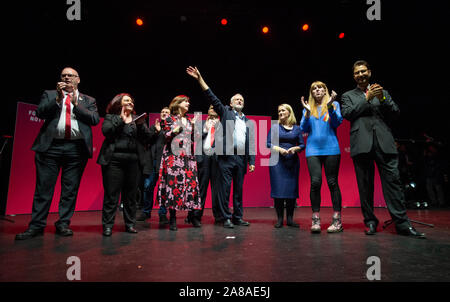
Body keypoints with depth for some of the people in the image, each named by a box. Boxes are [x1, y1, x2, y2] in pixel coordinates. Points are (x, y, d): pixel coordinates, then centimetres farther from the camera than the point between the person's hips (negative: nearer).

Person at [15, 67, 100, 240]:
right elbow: (40, 112, 2)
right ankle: (36, 226, 10)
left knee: (70, 189, 3)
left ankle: (63, 224, 14)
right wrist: (58, 98, -7)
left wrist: (76, 103, -4)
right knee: (43, 188, 2)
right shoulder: (50, 95, 17)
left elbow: (95, 119, 0)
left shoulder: (88, 101, 16)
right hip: (50, 146, 0)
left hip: (76, 149, 0)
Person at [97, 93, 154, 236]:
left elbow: (148, 138, 9)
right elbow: (106, 131, -8)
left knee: (131, 194, 6)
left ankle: (130, 224, 15)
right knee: (111, 194, -4)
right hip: (114, 159, -3)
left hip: (133, 160, 3)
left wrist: (141, 125, -6)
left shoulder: (138, 119, 19)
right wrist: (121, 119, -6)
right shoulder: (110, 117, 12)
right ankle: (107, 225, 4)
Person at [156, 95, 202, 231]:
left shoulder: (189, 120, 18)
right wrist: (176, 130, -15)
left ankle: (194, 216, 6)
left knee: (192, 183, -3)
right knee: (173, 184, -8)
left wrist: (194, 126, 3)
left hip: (188, 156, 4)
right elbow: (166, 137, 0)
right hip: (174, 156, -4)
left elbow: (194, 139, 17)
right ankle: (172, 218, 0)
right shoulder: (170, 119, 6)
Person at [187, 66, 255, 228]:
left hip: (241, 159, 4)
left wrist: (251, 162, 7)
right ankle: (226, 218, 6)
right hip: (226, 156, -4)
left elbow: (250, 142, 15)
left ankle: (238, 217, 18)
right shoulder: (225, 112, 10)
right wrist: (200, 79, -7)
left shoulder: (248, 122, 19)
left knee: (239, 189, 9)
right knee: (225, 188, -2)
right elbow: (212, 98, 1)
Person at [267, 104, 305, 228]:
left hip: (292, 161, 2)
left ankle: (290, 219, 11)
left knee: (292, 189, 1)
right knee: (278, 189, -5)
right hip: (277, 161, -1)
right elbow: (268, 144, 2)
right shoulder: (275, 127, 6)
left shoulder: (296, 128, 10)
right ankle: (279, 219, 4)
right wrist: (279, 149, -13)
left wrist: (295, 148, -11)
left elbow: (302, 145, 9)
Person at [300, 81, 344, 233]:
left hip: (331, 148, -1)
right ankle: (315, 220, -4)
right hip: (313, 149, 1)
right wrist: (307, 112, -5)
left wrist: (329, 106, -13)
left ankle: (337, 221, 3)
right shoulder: (308, 108, 17)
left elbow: (337, 123, -2)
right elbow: (303, 129, 8)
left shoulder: (334, 104, 13)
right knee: (315, 182, -10)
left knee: (332, 182, -2)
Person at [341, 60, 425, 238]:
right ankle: (370, 221, 7)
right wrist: (367, 99, -3)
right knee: (365, 185, 0)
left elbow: (395, 113, 13)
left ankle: (402, 223, -4)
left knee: (392, 180, -6)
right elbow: (347, 114, 1)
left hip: (384, 142, 1)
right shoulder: (348, 96, 19)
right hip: (362, 143, -1)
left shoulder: (383, 92, 23)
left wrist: (382, 99, -2)